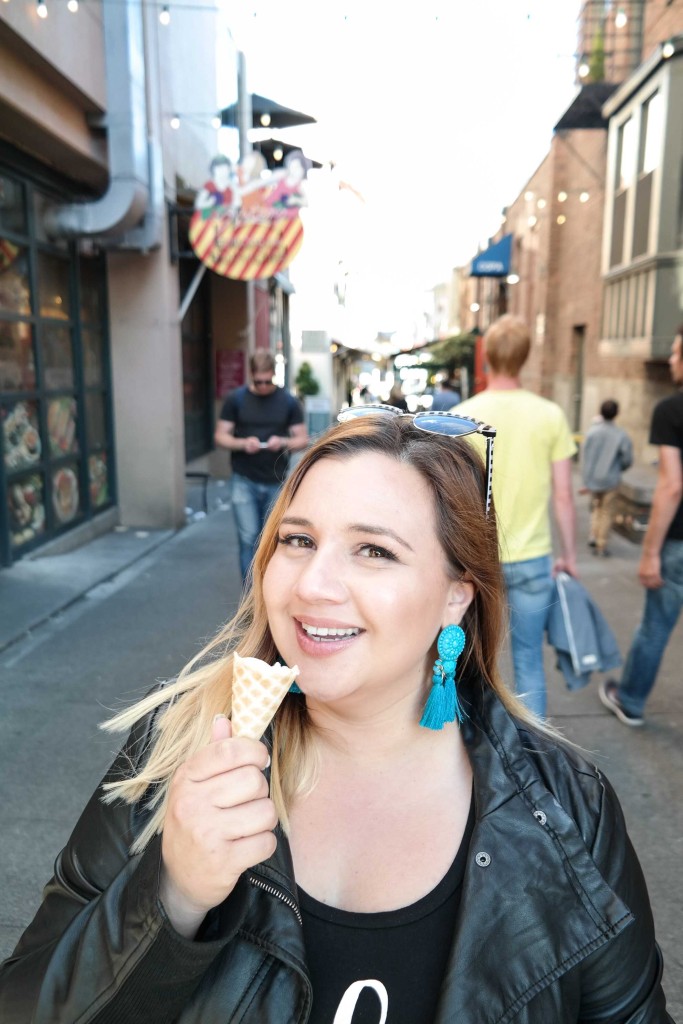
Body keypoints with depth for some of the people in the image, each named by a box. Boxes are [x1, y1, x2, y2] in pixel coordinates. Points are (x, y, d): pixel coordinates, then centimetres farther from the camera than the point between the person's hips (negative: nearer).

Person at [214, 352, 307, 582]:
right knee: (248, 539, -5)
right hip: (244, 482, -1)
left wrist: (283, 442, -18)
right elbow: (220, 436, 2)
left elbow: (303, 439, 4)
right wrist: (242, 443, -18)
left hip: (276, 483, 1)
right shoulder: (236, 399, 2)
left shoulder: (288, 402, 3)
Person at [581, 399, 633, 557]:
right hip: (609, 480, -2)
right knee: (607, 513, 10)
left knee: (596, 508, 23)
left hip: (591, 479, 2)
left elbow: (585, 457, -1)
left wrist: (586, 480, 8)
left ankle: (594, 536, 12)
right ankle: (601, 545, 13)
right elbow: (627, 460, -6)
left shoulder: (592, 431, -5)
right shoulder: (621, 436, -11)